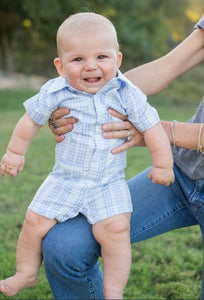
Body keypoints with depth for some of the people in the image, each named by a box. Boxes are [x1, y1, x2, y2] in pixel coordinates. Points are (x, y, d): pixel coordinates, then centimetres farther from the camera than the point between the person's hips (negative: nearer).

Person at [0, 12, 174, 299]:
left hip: (109, 184, -2)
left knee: (115, 229, -21)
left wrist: (162, 166, 0)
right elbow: (31, 120, 5)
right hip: (64, 180, 2)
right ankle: (26, 273, 24)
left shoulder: (127, 94, -11)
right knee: (34, 221, -1)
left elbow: (152, 128, -4)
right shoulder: (55, 93, -9)